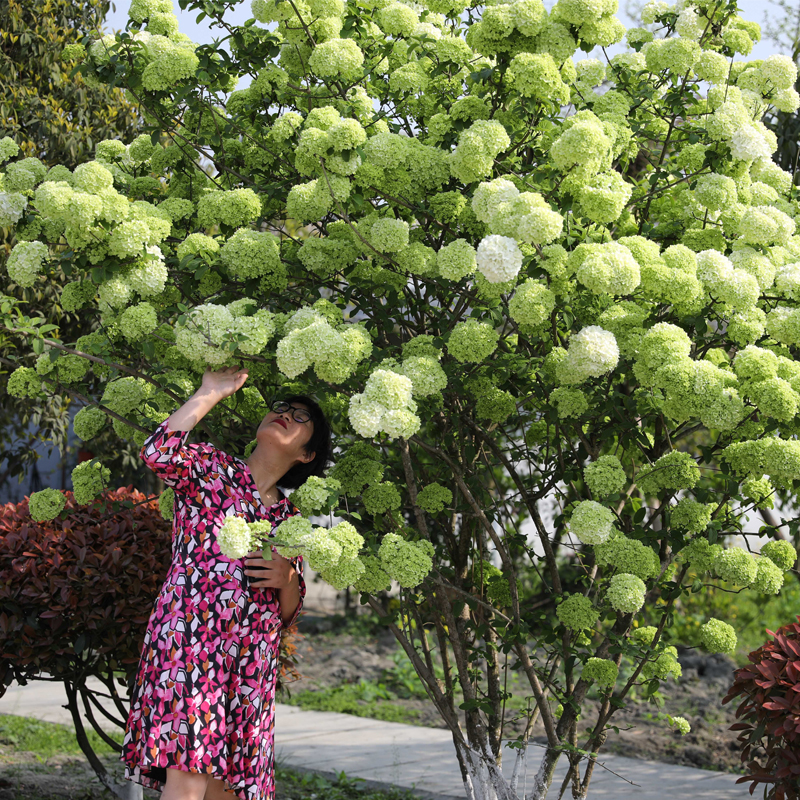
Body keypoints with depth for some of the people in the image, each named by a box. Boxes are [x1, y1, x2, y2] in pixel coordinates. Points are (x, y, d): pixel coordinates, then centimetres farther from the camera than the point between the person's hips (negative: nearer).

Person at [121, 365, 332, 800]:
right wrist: (211, 393, -4)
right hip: (191, 638, -5)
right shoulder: (211, 468, 10)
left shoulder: (290, 518, 21)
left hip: (250, 663, 5)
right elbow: (157, 451, -14)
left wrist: (287, 579, -1)